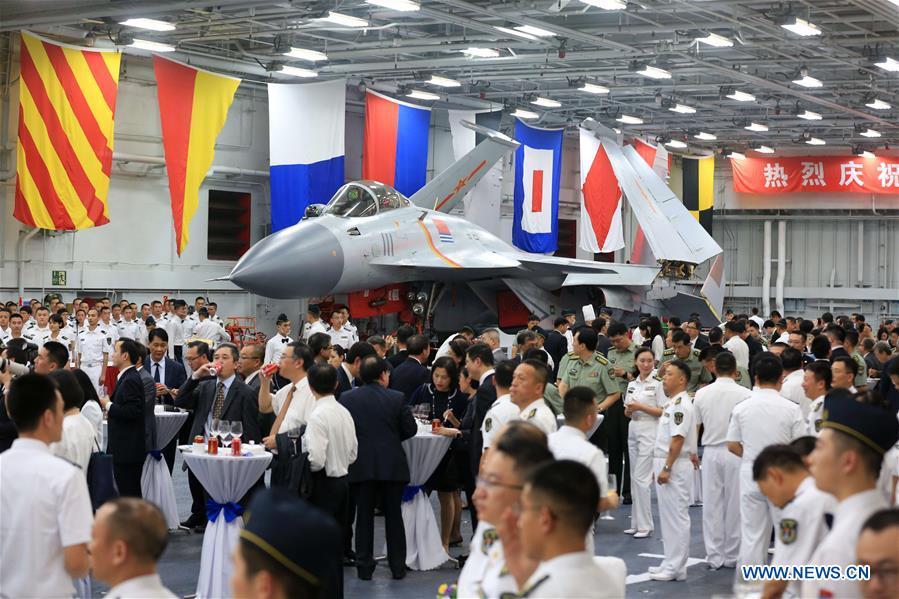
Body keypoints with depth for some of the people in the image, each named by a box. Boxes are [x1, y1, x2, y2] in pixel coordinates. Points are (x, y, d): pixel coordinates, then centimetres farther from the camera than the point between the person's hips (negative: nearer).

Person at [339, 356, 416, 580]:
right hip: (392, 465, -1)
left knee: (364, 516, 9)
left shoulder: (346, 398, -4)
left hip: (361, 466, 1)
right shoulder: (397, 398, -7)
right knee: (393, 515, 9)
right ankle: (398, 567, 13)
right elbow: (410, 429, -2)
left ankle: (364, 567, 11)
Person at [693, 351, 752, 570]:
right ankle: (731, 556, 13)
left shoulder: (702, 394, -2)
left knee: (712, 504, 8)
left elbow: (694, 426, 5)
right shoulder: (745, 394, -10)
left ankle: (714, 556, 10)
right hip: (736, 452, -2)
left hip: (711, 451, 2)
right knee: (734, 505, 7)